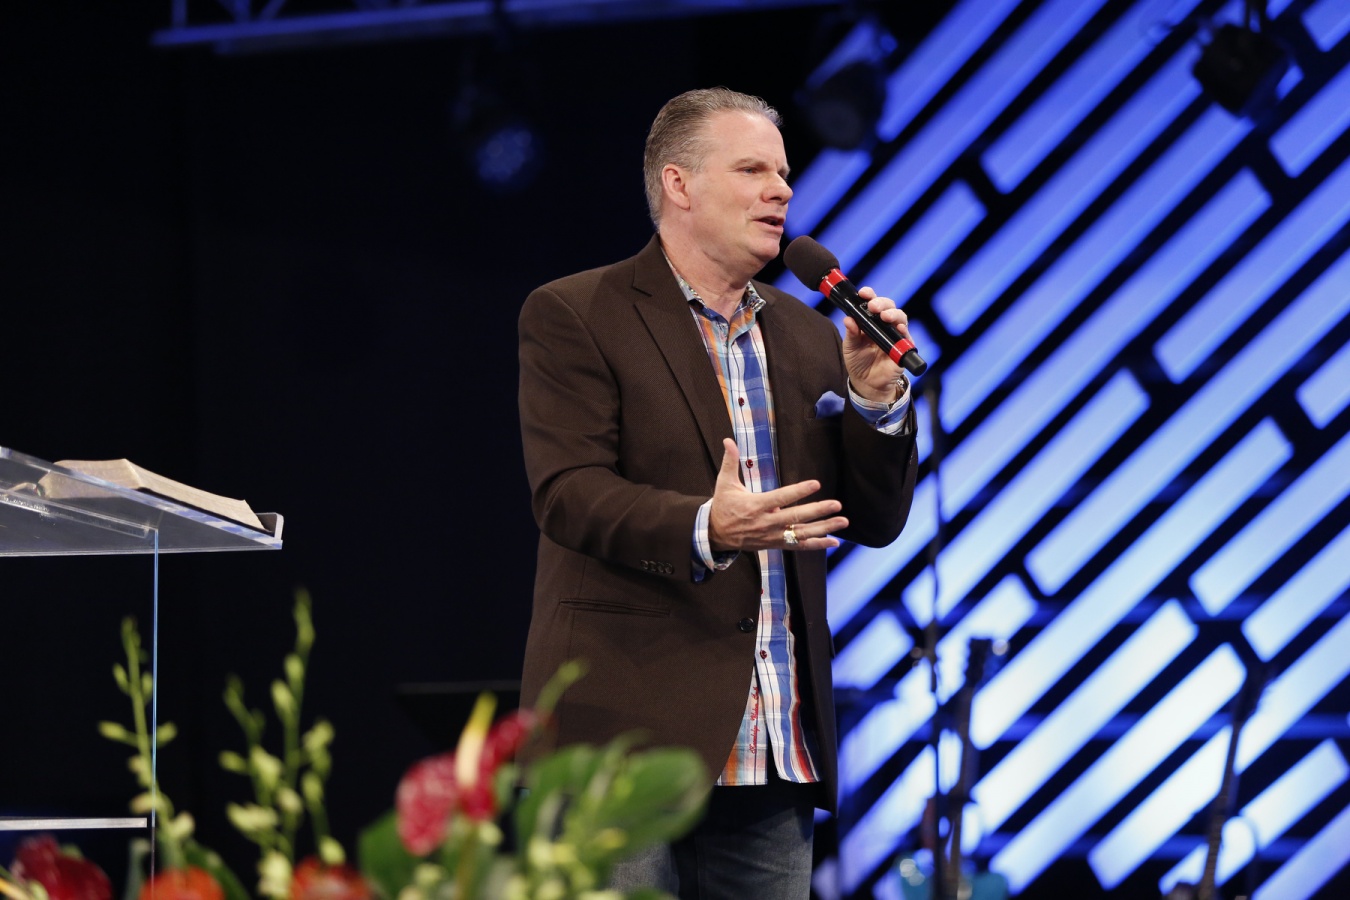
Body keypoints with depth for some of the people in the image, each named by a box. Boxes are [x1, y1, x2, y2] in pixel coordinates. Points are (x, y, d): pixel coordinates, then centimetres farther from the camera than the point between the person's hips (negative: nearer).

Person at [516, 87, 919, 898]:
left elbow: (876, 522, 15)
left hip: (775, 750, 6)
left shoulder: (807, 337, 18)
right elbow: (569, 493, -12)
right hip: (630, 736, -5)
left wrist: (875, 395, -2)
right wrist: (704, 529, -28)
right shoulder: (576, 317, 0)